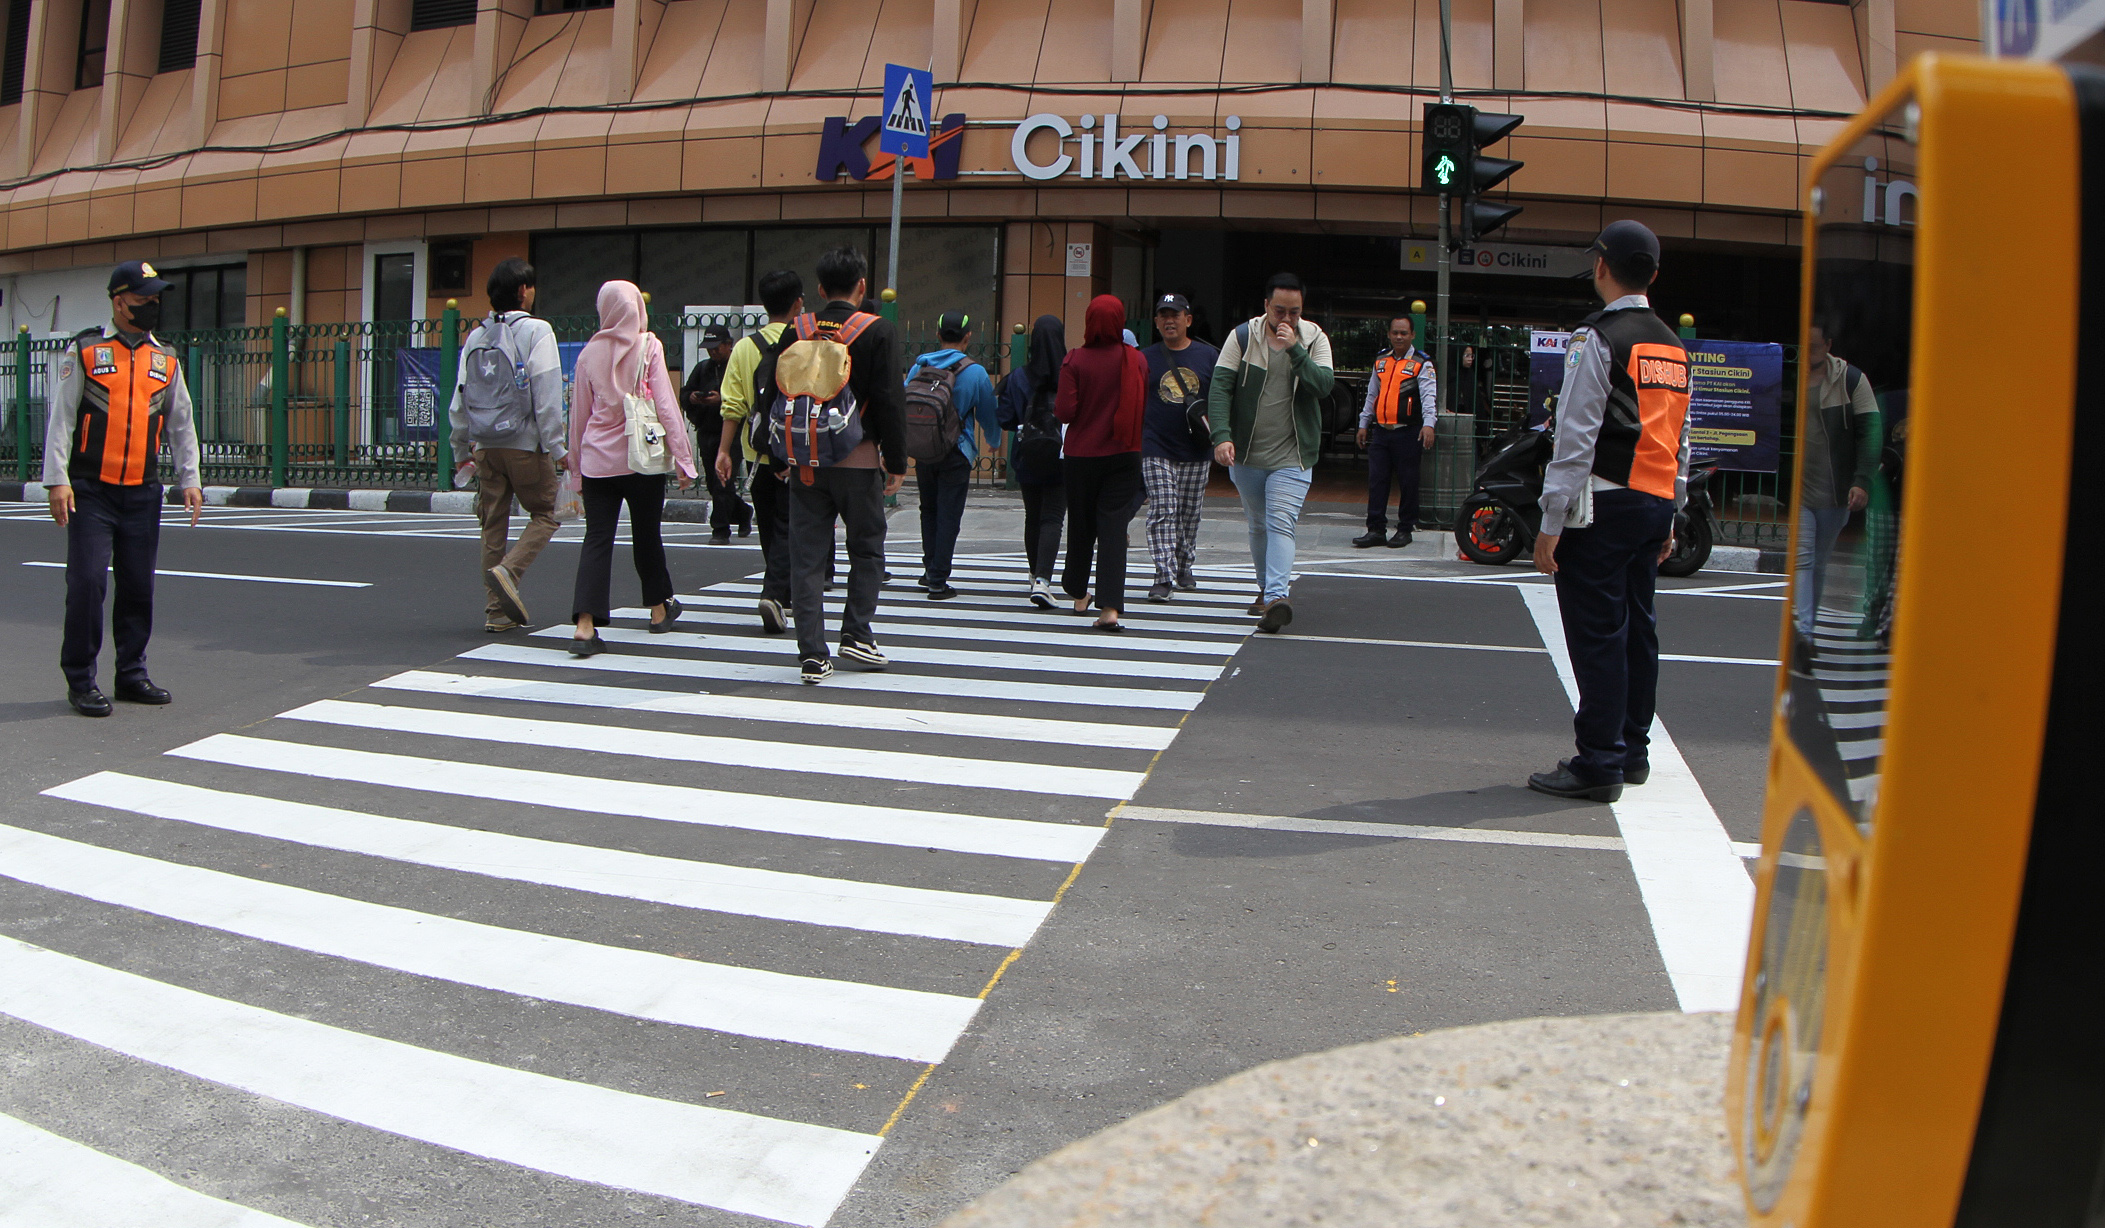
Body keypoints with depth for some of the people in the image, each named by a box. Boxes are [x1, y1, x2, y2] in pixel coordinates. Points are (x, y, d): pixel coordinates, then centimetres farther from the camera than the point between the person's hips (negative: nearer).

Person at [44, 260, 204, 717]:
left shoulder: (167, 360, 12)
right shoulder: (84, 352, 1)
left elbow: (181, 424, 16)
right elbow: (60, 418, -1)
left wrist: (189, 480, 7)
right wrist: (57, 479, -8)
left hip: (142, 493, 4)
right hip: (90, 491, -3)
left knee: (139, 586, 6)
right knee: (87, 583, -7)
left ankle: (132, 675, 18)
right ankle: (80, 680, 5)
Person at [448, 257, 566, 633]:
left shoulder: (475, 337, 10)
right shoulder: (536, 331, -7)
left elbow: (459, 399, 11)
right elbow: (547, 395, -13)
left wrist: (461, 450, 20)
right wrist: (557, 448, -9)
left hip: (485, 446, 5)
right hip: (526, 445, -5)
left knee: (493, 524, 9)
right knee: (544, 515, 8)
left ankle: (498, 610, 10)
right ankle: (508, 572, -14)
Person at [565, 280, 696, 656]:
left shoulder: (589, 352, 5)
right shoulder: (649, 347, -3)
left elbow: (578, 414, 10)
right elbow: (665, 405, -7)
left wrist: (577, 469, 17)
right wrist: (683, 458, -4)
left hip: (597, 459, 2)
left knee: (597, 539, -1)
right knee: (646, 535, 14)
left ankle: (585, 626, -13)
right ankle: (660, 609, 32)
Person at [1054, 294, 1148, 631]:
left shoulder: (1075, 360, -10)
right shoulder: (1137, 360, -4)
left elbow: (1065, 411, -12)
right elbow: (1145, 410, 1)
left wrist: (1055, 405, 10)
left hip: (1081, 453, 0)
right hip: (1124, 454, 1)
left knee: (1081, 524, 16)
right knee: (1114, 527, -2)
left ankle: (1079, 593, 32)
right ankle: (1110, 606, -12)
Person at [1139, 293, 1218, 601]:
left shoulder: (1208, 355, 5)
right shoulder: (1146, 358, 6)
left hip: (1197, 452, 1)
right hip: (1156, 450, -1)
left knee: (1190, 515, 11)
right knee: (1162, 513, -9)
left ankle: (1184, 567, 28)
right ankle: (1164, 576, -11)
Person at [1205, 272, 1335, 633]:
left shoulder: (1314, 339, -1)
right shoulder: (1242, 336, -2)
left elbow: (1324, 386, -14)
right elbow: (1220, 387, -8)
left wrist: (1295, 349, -23)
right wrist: (1222, 436, -20)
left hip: (1292, 457, -2)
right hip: (1245, 454, 2)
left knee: (1281, 523, -17)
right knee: (1258, 525, 15)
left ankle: (1276, 597, -26)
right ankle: (1265, 588, 32)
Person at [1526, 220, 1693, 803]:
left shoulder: (1597, 339, -10)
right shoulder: (1674, 346, 14)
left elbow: (1576, 438, -15)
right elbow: (1680, 442, 16)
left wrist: (1551, 524, -13)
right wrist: (1670, 519, 21)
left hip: (1603, 505, -8)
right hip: (1655, 506, 8)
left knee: (1597, 632, -5)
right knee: (1637, 626, 14)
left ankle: (1600, 764, -2)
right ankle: (1633, 751, 24)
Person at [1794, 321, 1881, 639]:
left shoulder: (1851, 380, 2)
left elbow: (1870, 430, -1)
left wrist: (1862, 481, -11)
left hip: (1835, 492, 1)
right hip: (1795, 491, -1)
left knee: (1819, 564, 11)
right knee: (1802, 559, -12)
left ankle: (1809, 628, 22)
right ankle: (1802, 630, -18)